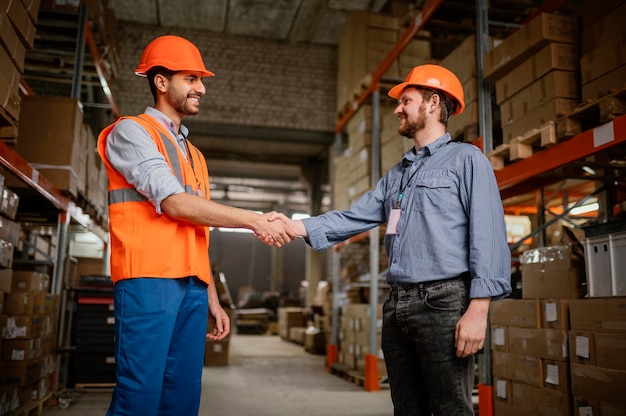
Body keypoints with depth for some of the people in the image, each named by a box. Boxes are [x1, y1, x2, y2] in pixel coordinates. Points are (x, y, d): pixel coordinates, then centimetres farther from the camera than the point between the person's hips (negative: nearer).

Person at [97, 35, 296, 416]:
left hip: (192, 286, 7)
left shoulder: (194, 155, 23)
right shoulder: (131, 132, 1)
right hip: (148, 281, -7)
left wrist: (212, 297, 17)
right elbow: (174, 203, -13)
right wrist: (254, 220, -13)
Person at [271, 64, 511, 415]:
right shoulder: (396, 175, 22)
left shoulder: (466, 159, 0)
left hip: (443, 301, -7)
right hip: (397, 306, 7)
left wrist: (478, 309, -19)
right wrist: (297, 226, 0)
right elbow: (354, 218, 13)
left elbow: (488, 237, -10)